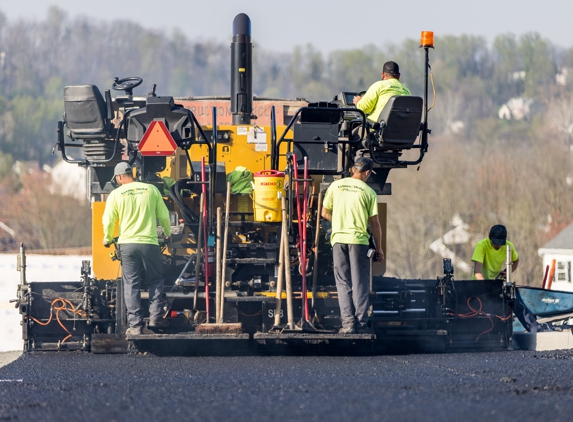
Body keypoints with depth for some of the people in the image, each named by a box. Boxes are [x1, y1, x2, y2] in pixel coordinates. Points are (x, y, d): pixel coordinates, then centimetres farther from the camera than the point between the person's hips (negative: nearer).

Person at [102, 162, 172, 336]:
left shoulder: (116, 194, -1)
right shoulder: (151, 190, 3)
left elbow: (108, 221, -3)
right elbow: (164, 216, 8)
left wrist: (107, 239, 17)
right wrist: (168, 234, 26)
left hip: (127, 244, 0)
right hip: (150, 243, 0)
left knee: (131, 285, 4)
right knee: (156, 281, 14)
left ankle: (135, 325, 1)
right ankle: (155, 316, 3)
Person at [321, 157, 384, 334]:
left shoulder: (335, 186, 6)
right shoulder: (368, 192, -1)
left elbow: (325, 213, 11)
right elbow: (375, 223, 0)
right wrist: (379, 248, 10)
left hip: (338, 239, 2)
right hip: (359, 240, -2)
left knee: (343, 283, 8)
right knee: (360, 284, 4)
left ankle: (348, 322, 0)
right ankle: (361, 323, 1)